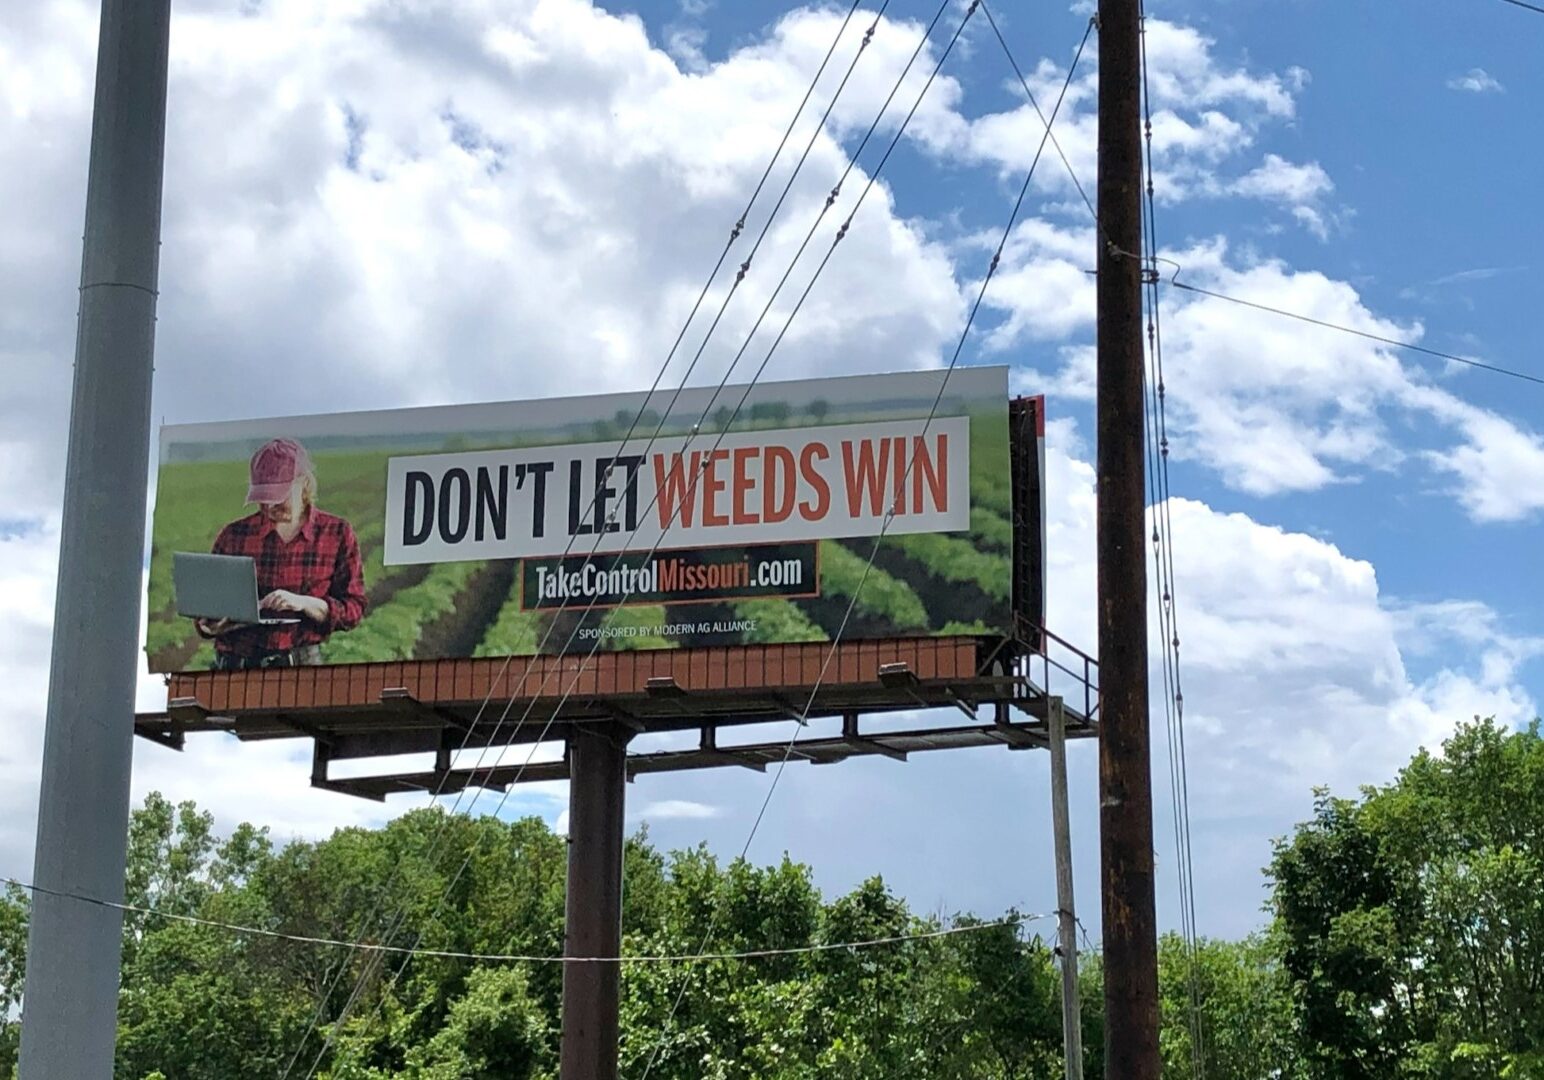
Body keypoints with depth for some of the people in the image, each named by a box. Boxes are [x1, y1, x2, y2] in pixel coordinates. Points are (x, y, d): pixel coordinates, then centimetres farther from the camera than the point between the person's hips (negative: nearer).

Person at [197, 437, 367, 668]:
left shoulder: (337, 534, 7)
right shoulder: (234, 535, 11)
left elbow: (354, 609, 2)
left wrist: (304, 603, -14)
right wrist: (210, 625, -6)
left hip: (300, 666, -1)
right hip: (234, 665, 1)